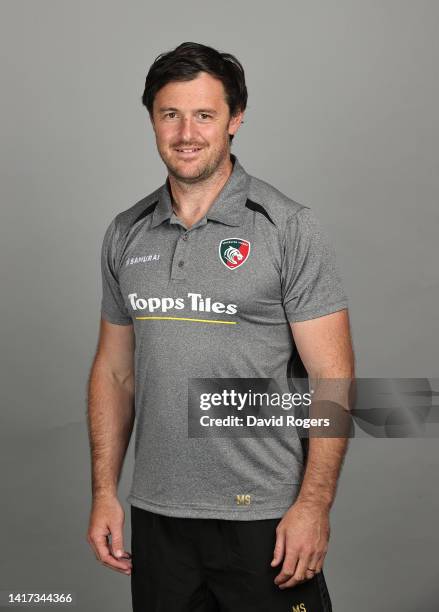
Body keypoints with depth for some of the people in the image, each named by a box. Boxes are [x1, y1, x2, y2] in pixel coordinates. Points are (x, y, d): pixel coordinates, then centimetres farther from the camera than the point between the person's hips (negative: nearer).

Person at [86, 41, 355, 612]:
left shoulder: (289, 228, -8)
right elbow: (114, 371, 10)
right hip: (156, 516, 4)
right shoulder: (126, 234, 6)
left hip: (263, 518, -4)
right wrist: (104, 492, 6)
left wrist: (314, 505, -15)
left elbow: (331, 378, -10)